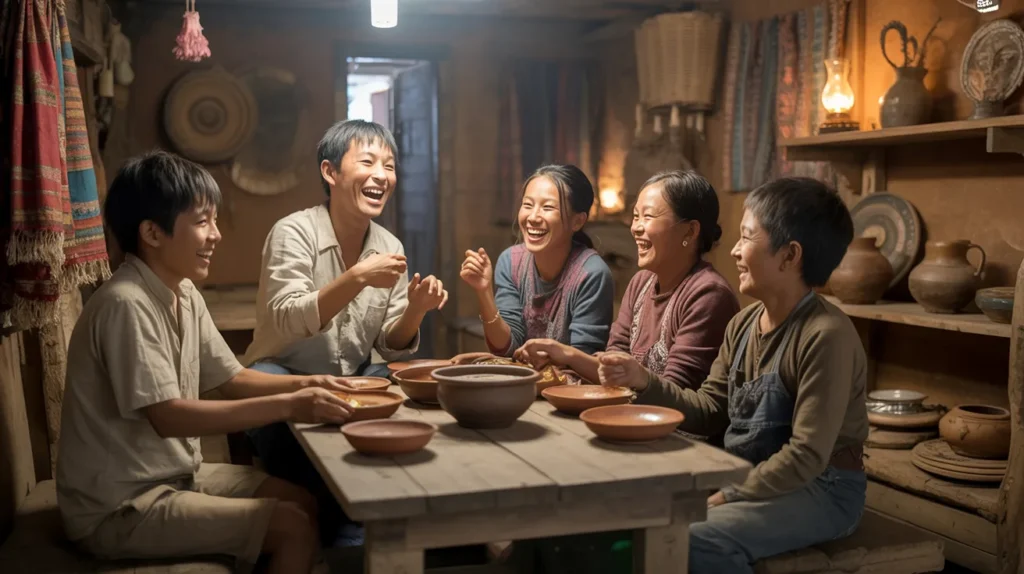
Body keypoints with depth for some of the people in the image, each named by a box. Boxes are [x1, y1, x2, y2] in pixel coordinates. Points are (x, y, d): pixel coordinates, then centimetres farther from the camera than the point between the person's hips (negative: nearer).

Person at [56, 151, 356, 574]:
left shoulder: (184, 295, 4)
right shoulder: (126, 305, -24)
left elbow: (232, 378, 10)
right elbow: (169, 417, -28)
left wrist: (300, 385, -8)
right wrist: (287, 406, -30)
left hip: (175, 474, 9)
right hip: (120, 507, -9)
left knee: (303, 502, 6)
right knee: (294, 527, -14)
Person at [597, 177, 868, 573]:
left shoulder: (824, 335, -21)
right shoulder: (742, 325, 5)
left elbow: (807, 455, -24)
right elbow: (710, 411, 8)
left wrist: (727, 498, -21)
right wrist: (644, 382, -5)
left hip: (820, 490, -7)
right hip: (752, 480, 8)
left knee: (697, 540, -28)